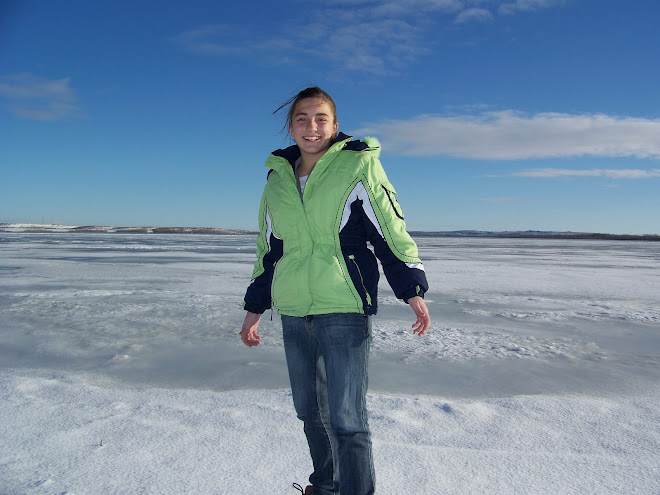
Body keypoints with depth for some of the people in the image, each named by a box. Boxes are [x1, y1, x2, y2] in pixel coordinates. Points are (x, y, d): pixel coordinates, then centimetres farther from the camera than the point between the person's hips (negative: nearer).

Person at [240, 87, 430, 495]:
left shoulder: (358, 166, -3)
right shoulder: (278, 178, 11)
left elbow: (391, 231, -4)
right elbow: (269, 249, 18)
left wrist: (413, 290, -11)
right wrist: (255, 308, 18)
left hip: (345, 311, -5)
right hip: (293, 314, 6)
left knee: (346, 420, -6)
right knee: (310, 411, 18)